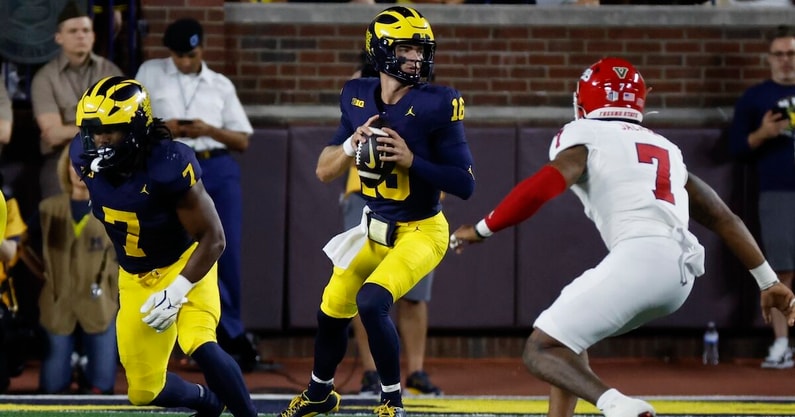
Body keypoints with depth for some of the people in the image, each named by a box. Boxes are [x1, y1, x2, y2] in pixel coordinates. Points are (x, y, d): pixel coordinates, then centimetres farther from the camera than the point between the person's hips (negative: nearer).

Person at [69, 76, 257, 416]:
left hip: (185, 264, -6)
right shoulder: (86, 157, -15)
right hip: (135, 279, 6)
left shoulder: (168, 165, -31)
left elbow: (213, 238, -25)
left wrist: (177, 291, -30)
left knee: (199, 346, -33)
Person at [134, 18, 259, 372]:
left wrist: (208, 130, -8)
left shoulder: (220, 85, 13)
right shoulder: (150, 74, 10)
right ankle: (235, 337, 1)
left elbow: (243, 140, 11)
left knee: (227, 252, -3)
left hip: (220, 169, 1)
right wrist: (163, 128, -10)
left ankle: (224, 337, 10)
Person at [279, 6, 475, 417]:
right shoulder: (357, 97, -4)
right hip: (373, 228, 6)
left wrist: (411, 159, -30)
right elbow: (325, 171, 2)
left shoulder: (436, 105, -18)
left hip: (421, 231, -6)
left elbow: (464, 184, -18)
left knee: (371, 302, -25)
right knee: (332, 311, 15)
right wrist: (352, 143, -18)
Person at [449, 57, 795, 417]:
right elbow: (724, 218, 29)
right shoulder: (666, 149, 30)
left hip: (638, 257, -7)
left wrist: (481, 230, 3)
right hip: (682, 271, 7)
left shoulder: (584, 136, 10)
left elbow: (543, 187, -8)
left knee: (540, 352, -3)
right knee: (568, 338, 27)